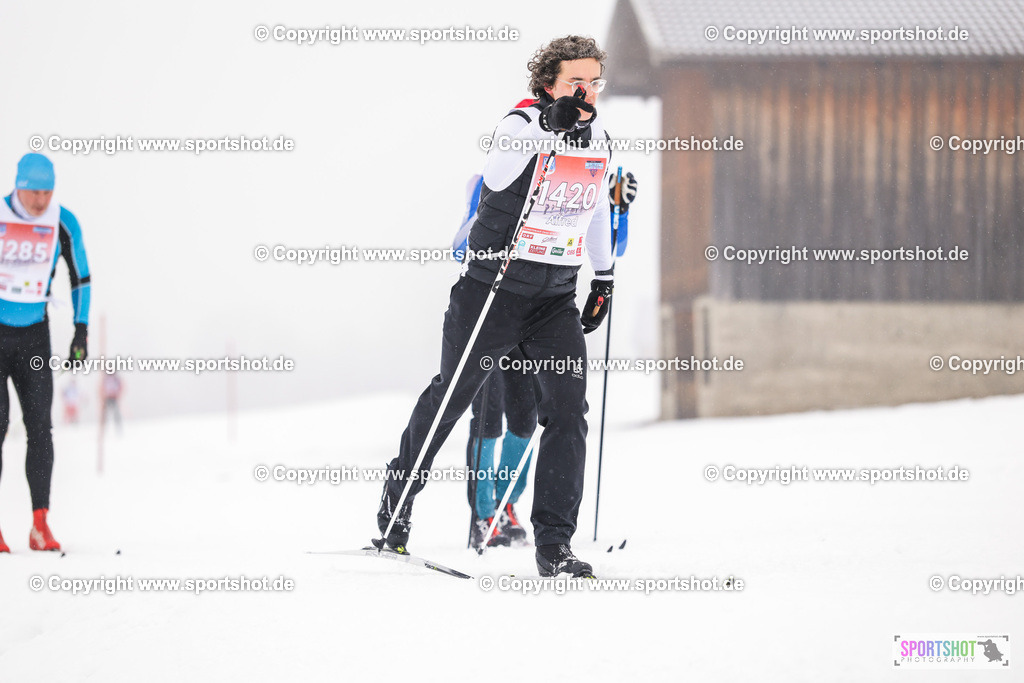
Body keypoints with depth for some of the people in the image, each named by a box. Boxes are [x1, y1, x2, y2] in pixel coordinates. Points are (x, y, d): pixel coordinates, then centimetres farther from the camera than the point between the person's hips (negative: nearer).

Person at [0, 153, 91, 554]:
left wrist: (81, 332, 4)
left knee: (39, 427, -4)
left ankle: (40, 525, -1)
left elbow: (81, 277, 9)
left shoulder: (63, 223, -4)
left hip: (34, 336, 2)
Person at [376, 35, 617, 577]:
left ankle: (554, 543, -8)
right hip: (495, 286, -4)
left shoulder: (598, 136, 5)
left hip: (556, 297, 4)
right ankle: (399, 489, 34)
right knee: (450, 396, 10)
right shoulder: (522, 123, -15)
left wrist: (603, 277, 23)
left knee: (568, 410, -10)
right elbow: (497, 175, -36)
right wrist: (548, 127, -46)